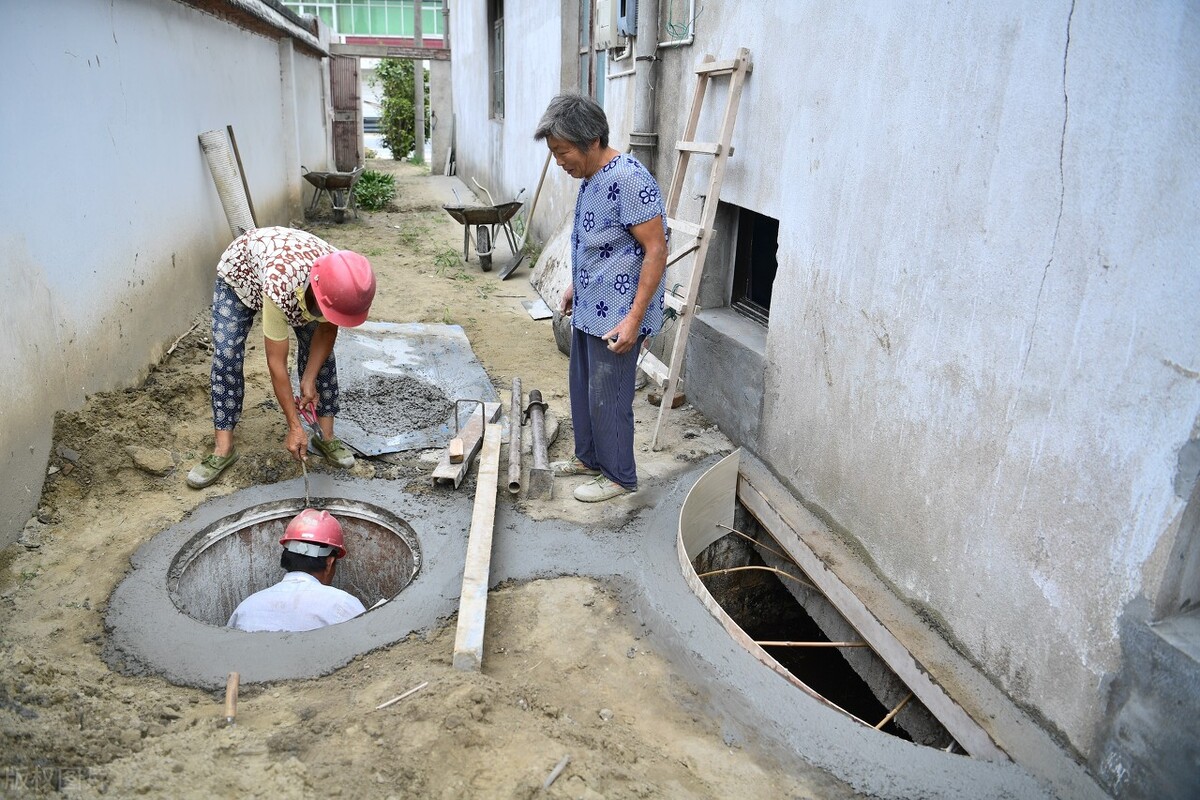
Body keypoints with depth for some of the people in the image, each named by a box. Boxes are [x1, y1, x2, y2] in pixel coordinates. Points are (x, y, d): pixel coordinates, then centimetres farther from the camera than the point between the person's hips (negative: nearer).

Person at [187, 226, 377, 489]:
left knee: (320, 352, -6)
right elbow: (277, 363, -38)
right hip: (241, 272, -4)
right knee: (226, 357, -14)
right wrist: (295, 426, -35)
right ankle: (224, 449, -5)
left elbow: (326, 330, -12)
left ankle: (326, 436, 6)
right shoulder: (280, 287, -47)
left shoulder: (341, 284, -33)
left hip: (298, 267, 4)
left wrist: (309, 379, -19)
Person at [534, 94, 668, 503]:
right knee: (582, 388, 20)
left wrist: (634, 318, -26)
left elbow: (656, 250, -24)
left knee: (607, 398, 2)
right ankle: (589, 457, 38)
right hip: (588, 309, 10)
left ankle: (619, 476, 20)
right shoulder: (592, 178, 8)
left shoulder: (628, 180, -22)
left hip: (616, 317, -10)